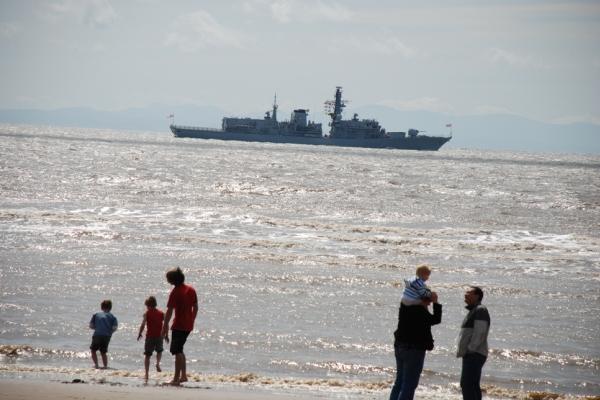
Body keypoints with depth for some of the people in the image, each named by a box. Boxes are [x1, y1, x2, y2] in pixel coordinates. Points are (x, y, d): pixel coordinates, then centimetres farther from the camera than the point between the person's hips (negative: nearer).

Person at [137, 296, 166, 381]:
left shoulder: (147, 313, -3)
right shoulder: (161, 313, 5)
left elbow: (143, 325, -13)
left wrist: (139, 334, 0)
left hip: (150, 336, -2)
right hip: (159, 336, 2)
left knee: (147, 355, 5)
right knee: (159, 351, 29)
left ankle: (146, 374, -1)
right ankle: (158, 363, 2)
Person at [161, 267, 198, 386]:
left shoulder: (175, 292, -14)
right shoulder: (191, 290, 8)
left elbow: (169, 311, -16)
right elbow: (195, 307, 13)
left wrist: (165, 328, -14)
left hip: (179, 326, -7)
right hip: (188, 325, 8)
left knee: (177, 351, -4)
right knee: (179, 350, 19)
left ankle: (176, 379, -6)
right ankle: (183, 375, 17)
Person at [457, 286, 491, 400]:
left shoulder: (480, 310, -10)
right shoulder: (473, 311, 21)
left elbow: (479, 333, -20)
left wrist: (470, 349, -21)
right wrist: (463, 351, 16)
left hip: (474, 355, -11)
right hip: (472, 355, 11)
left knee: (467, 384, -17)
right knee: (473, 385, 12)